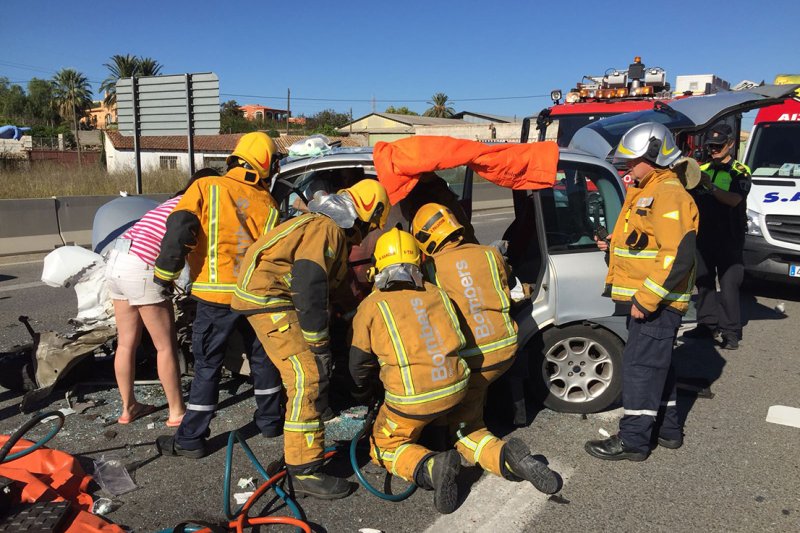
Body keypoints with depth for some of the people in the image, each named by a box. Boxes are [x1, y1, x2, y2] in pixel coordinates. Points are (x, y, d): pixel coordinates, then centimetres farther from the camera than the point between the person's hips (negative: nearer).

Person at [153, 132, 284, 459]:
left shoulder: (206, 188, -4)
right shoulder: (267, 203, 6)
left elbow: (179, 229, -14)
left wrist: (166, 273, -6)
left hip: (215, 295, -2)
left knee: (207, 366, 7)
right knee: (262, 358, 20)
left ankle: (191, 440, 15)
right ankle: (270, 421, 32)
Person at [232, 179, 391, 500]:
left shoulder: (331, 228, 18)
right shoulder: (327, 229, -15)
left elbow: (324, 285, 23)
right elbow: (310, 286, -25)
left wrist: (321, 338, 25)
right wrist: (319, 342, -20)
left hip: (277, 298, 11)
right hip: (268, 297, -11)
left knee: (313, 374, 22)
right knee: (308, 379, -15)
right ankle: (304, 473, -11)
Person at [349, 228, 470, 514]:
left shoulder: (371, 306, -5)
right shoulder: (436, 293, 6)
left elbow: (360, 363, 5)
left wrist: (365, 391, 26)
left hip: (413, 399, -5)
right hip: (456, 388, 6)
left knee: (384, 447, 15)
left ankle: (431, 466, -11)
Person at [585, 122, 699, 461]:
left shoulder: (669, 195, -17)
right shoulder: (644, 193, 16)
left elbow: (678, 256, -26)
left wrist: (645, 299, -25)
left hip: (656, 302, -10)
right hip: (644, 299, 10)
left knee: (641, 365, -5)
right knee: (656, 363, 17)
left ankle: (633, 440, 4)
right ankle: (667, 429, 31)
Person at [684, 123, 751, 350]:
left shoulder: (739, 172, 0)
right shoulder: (702, 170, 13)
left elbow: (734, 199, -17)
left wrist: (709, 185, -28)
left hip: (729, 239, -5)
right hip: (703, 236, 5)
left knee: (728, 284, -5)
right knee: (704, 282, 10)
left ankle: (731, 331, 0)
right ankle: (707, 324, 21)